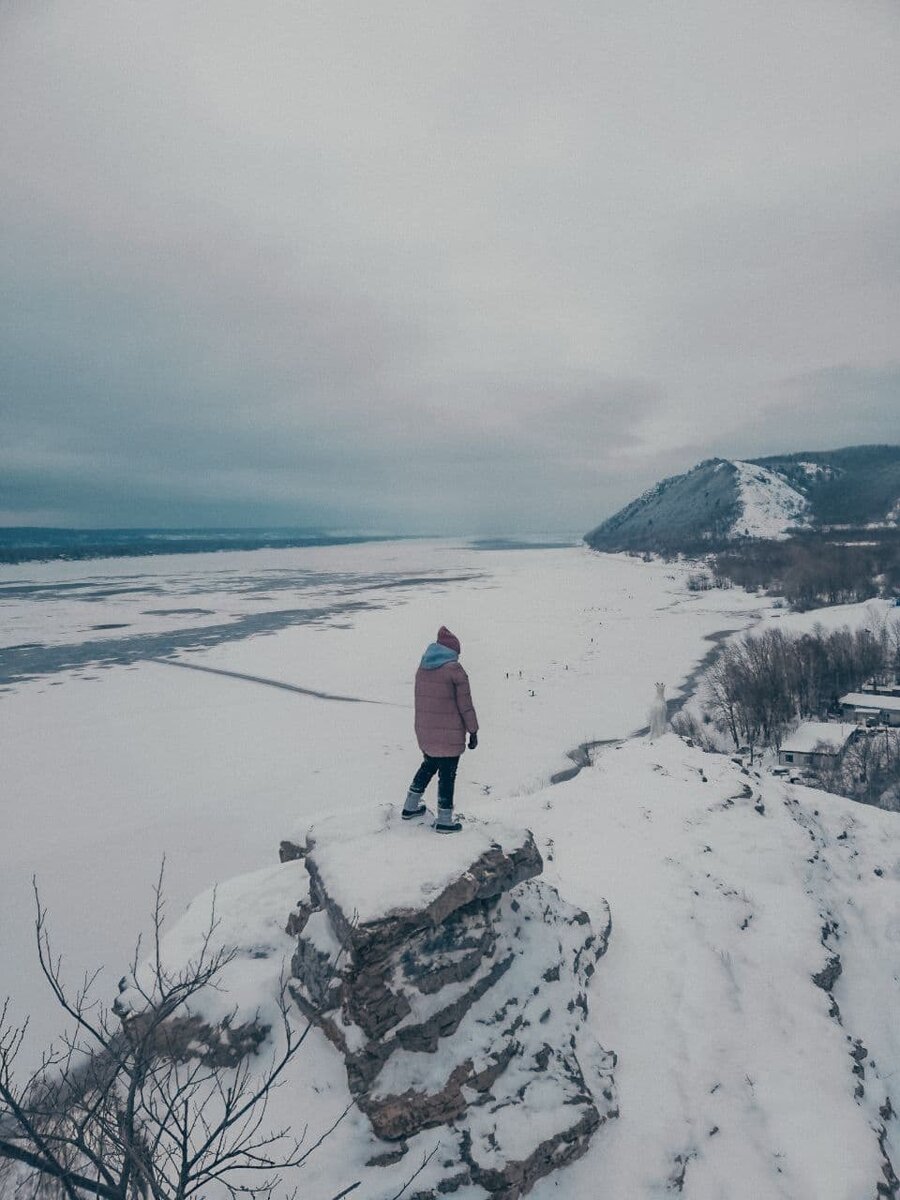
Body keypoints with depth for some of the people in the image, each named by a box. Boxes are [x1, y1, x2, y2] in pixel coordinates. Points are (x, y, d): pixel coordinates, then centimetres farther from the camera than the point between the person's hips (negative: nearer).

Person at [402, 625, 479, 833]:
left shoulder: (423, 666, 6)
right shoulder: (454, 669, -15)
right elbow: (465, 704, -13)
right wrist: (473, 731, -5)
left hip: (424, 732, 7)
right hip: (449, 734, -7)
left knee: (429, 765, 25)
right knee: (447, 775, 6)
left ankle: (411, 807, 34)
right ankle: (444, 820, 16)